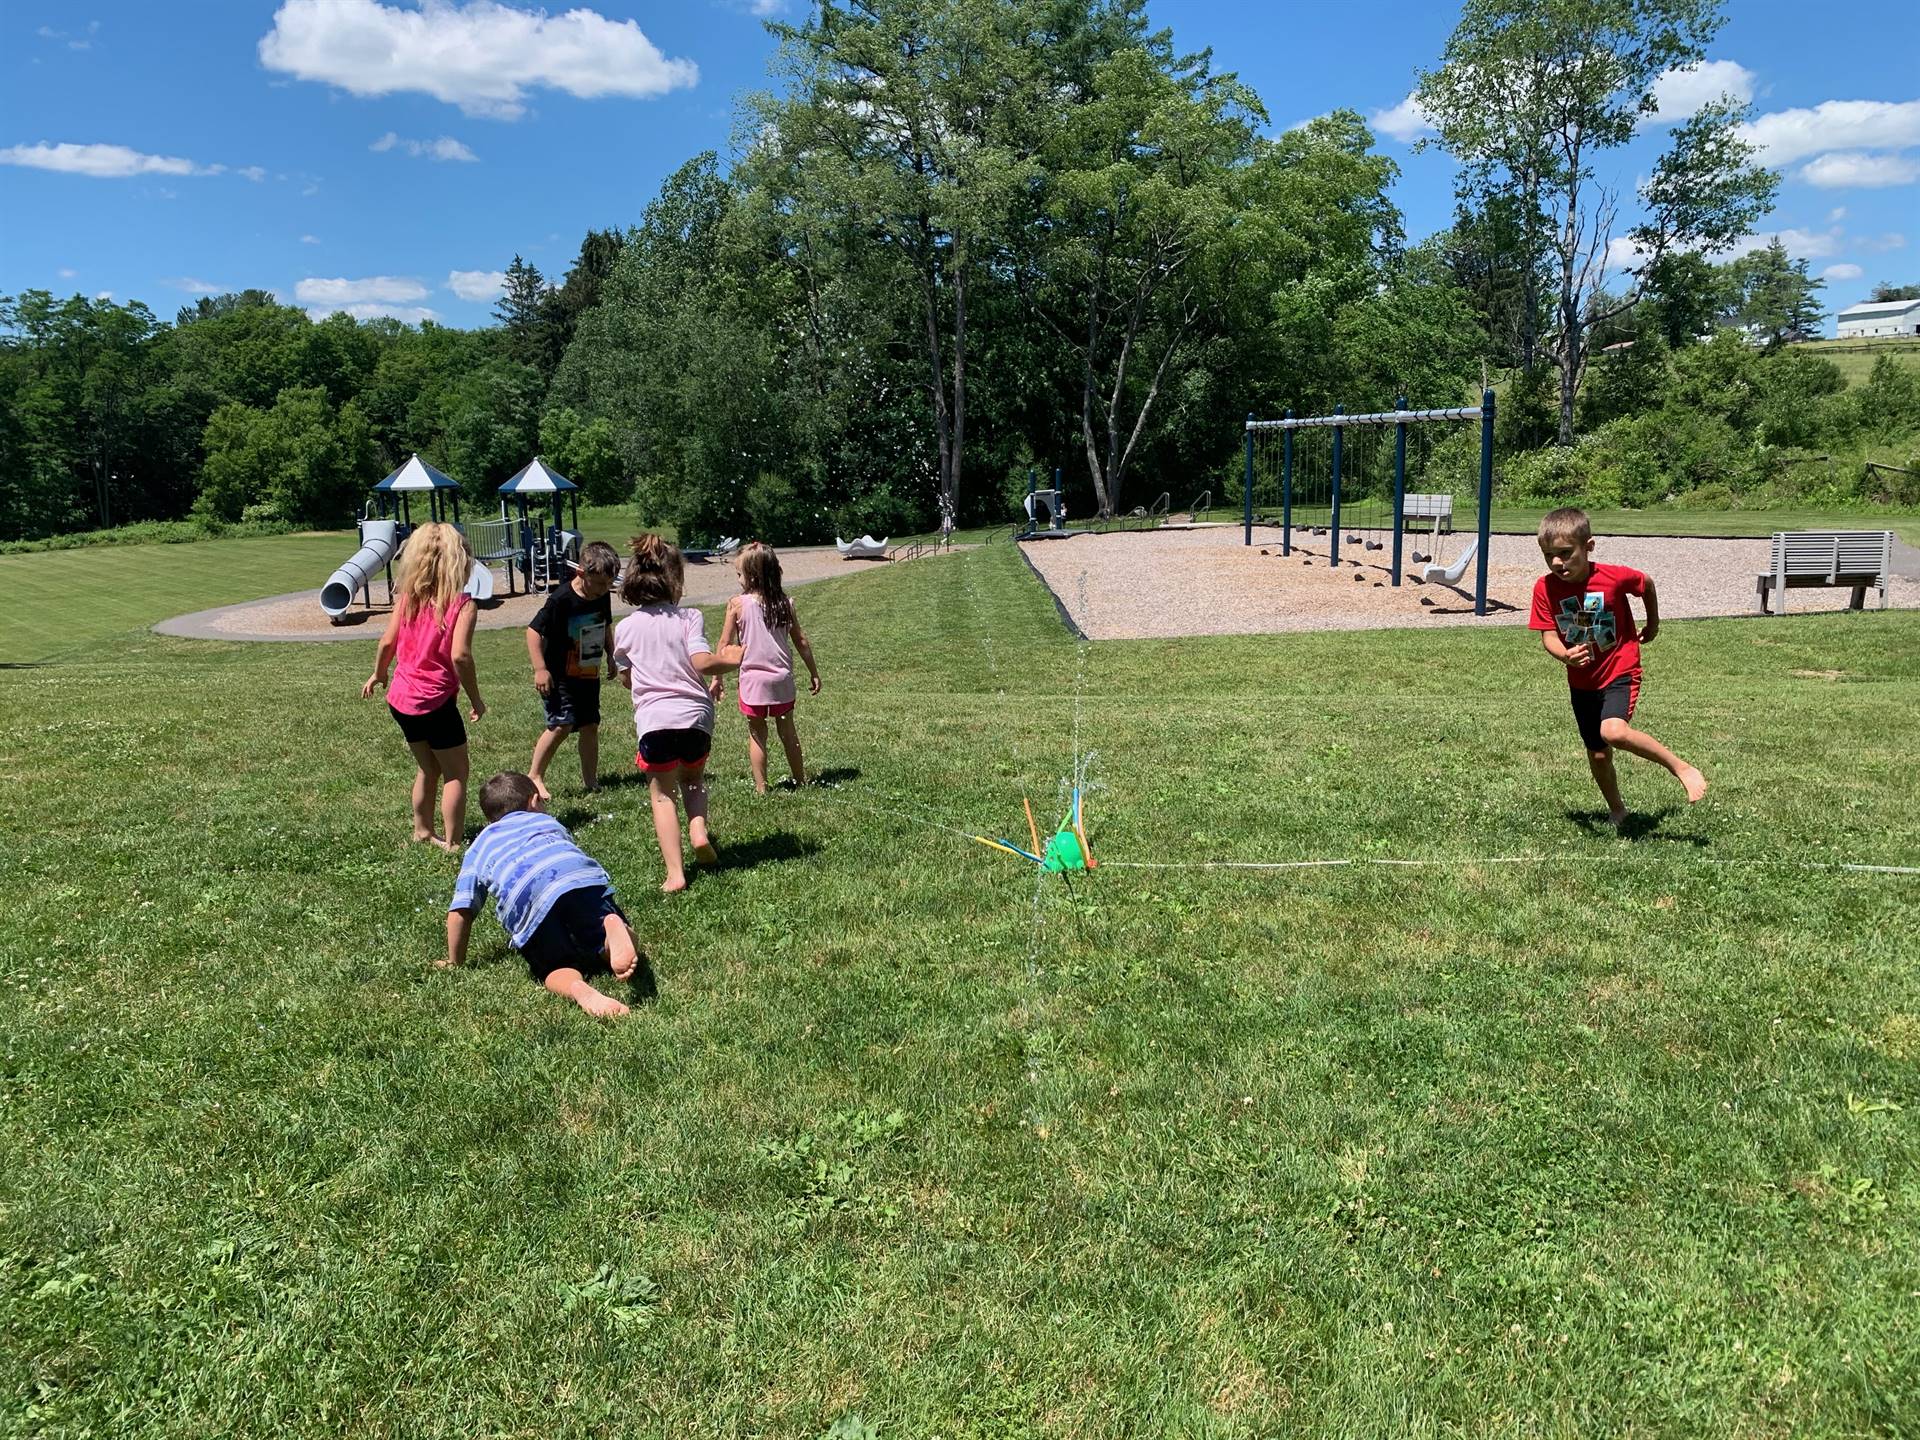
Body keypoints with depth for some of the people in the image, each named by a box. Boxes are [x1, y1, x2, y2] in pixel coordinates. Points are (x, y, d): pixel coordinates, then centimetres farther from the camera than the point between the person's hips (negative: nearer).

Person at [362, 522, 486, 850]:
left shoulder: (407, 597, 2)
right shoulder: (462, 604, -14)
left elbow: (387, 642, 3)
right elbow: (460, 656, -23)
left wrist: (378, 674, 22)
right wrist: (475, 699, -11)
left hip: (401, 699, 6)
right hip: (436, 702, -6)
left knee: (428, 769, 23)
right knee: (456, 774, 7)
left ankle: (422, 830, 34)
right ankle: (453, 843, 8)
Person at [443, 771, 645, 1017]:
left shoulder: (478, 848, 37)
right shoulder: (547, 821, 41)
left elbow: (459, 912, 28)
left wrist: (455, 962, 41)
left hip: (527, 899, -1)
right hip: (585, 878, 1)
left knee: (557, 969, 8)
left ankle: (578, 990, -28)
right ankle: (615, 930, -26)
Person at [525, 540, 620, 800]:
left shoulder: (603, 597, 0)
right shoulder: (561, 600, -21)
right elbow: (533, 631, -18)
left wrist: (611, 656, 22)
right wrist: (540, 669, -21)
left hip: (589, 674, 7)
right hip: (560, 676, -7)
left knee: (590, 726, 8)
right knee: (562, 724, -16)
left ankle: (591, 781, 20)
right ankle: (534, 776, -2)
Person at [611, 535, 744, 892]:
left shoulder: (624, 628, 5)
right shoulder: (689, 618, -2)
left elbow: (625, 678, 15)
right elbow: (702, 662, -14)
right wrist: (730, 661, 3)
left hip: (653, 720, 0)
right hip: (695, 716, 0)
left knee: (662, 794, 9)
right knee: (693, 778, 28)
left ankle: (675, 873, 0)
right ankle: (698, 828, 1)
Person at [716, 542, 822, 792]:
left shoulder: (737, 604, -10)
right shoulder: (784, 603, -2)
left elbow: (725, 644, -6)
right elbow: (801, 642, 3)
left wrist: (717, 678, 3)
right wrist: (814, 673, 13)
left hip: (753, 678, -3)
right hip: (782, 678, 3)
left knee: (757, 735, 8)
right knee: (787, 731, 17)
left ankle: (761, 788, 8)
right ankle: (801, 780, 27)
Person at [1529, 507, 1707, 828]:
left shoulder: (1614, 577, -19)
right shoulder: (1545, 588, -14)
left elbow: (1647, 584, 3)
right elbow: (1549, 636, -15)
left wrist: (1653, 624, 16)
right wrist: (1565, 655, -37)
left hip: (1620, 672, -4)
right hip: (1581, 681, 4)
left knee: (1613, 732, -31)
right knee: (1598, 755, 14)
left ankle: (1682, 768, -14)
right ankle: (1617, 813, 36)